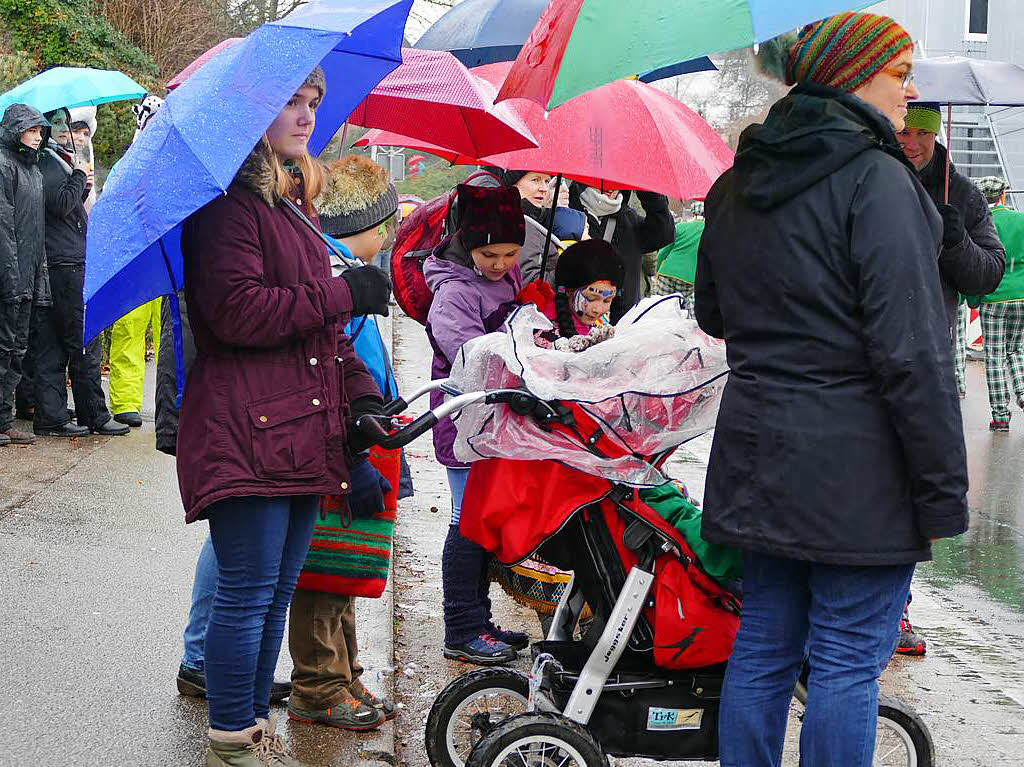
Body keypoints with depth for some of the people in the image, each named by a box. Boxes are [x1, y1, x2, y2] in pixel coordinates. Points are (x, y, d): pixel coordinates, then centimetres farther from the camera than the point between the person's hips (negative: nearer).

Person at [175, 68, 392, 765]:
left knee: (278, 590, 13)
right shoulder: (231, 201, -9)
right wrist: (344, 294, -14)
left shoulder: (294, 202, 21)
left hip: (304, 430, 9)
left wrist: (360, 389, 12)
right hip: (246, 431, -9)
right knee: (249, 592, -5)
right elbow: (237, 312, -20)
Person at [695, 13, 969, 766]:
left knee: (763, 646, 14)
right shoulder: (875, 179, -14)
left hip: (758, 451, 8)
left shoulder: (737, 185, 10)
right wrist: (944, 491, -14)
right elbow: (911, 350, -18)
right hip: (858, 464, -7)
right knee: (849, 661, 0)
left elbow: (712, 313, 22)